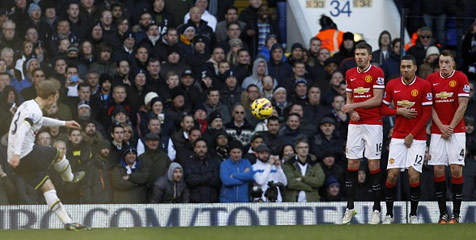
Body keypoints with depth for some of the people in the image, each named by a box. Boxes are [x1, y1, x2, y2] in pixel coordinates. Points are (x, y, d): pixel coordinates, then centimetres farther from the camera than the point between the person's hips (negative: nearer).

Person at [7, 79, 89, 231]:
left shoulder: (27, 105, 16)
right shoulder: (35, 111, -16)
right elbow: (22, 130, -30)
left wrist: (64, 123, 44)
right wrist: (17, 154, -39)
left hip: (16, 158, 9)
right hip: (27, 154, -9)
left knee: (47, 187, 9)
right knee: (60, 153, 15)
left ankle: (67, 222, 5)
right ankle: (69, 178, 43)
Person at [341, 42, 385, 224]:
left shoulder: (377, 72, -6)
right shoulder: (350, 74, 12)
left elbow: (377, 99, -11)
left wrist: (354, 106, -14)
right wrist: (351, 112, -4)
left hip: (373, 124, -5)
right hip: (355, 125, 5)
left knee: (374, 164, -5)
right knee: (352, 164, 2)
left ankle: (377, 209, 0)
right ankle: (350, 207, 8)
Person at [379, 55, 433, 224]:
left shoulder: (424, 86, -5)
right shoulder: (392, 85, 5)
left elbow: (427, 114, -5)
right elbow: (383, 108, 10)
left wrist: (412, 135, -9)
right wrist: (399, 111, -9)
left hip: (417, 138, -2)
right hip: (398, 137, 2)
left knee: (414, 175, -11)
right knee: (392, 175, -5)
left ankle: (413, 215, 5)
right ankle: (389, 214, 9)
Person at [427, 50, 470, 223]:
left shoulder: (461, 78, -3)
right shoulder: (431, 79, 5)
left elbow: (462, 106, -5)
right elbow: (430, 106, 5)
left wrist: (451, 127, -9)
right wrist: (441, 127, -5)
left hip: (456, 131, -2)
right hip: (437, 131, 3)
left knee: (456, 169, -7)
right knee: (438, 169, -3)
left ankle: (456, 214, -3)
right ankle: (443, 214, 3)